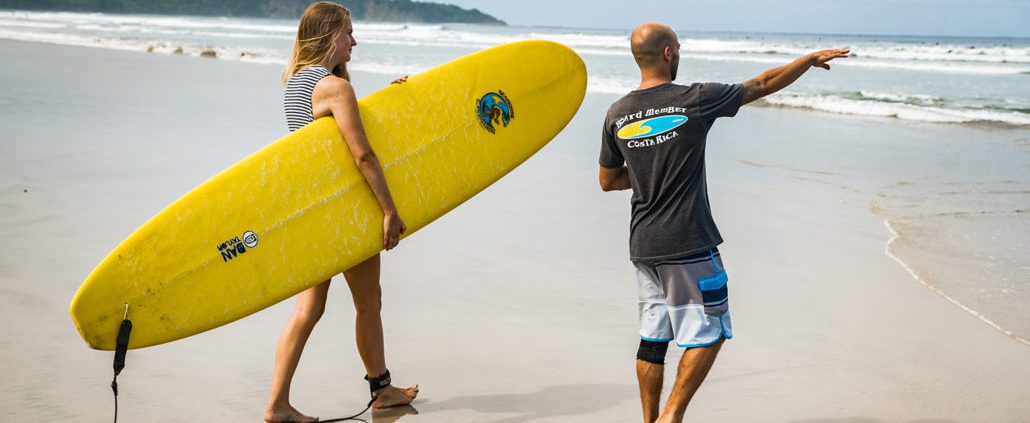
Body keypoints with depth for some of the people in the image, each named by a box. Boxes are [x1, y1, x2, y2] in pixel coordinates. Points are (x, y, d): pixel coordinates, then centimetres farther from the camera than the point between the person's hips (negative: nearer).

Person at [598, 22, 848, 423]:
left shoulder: (617, 115, 3)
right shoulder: (695, 100, -10)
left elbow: (607, 181, 13)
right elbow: (762, 85, 3)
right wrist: (811, 59, 17)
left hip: (643, 246, 6)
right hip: (689, 244, -6)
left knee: (653, 336, 14)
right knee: (708, 332, 4)